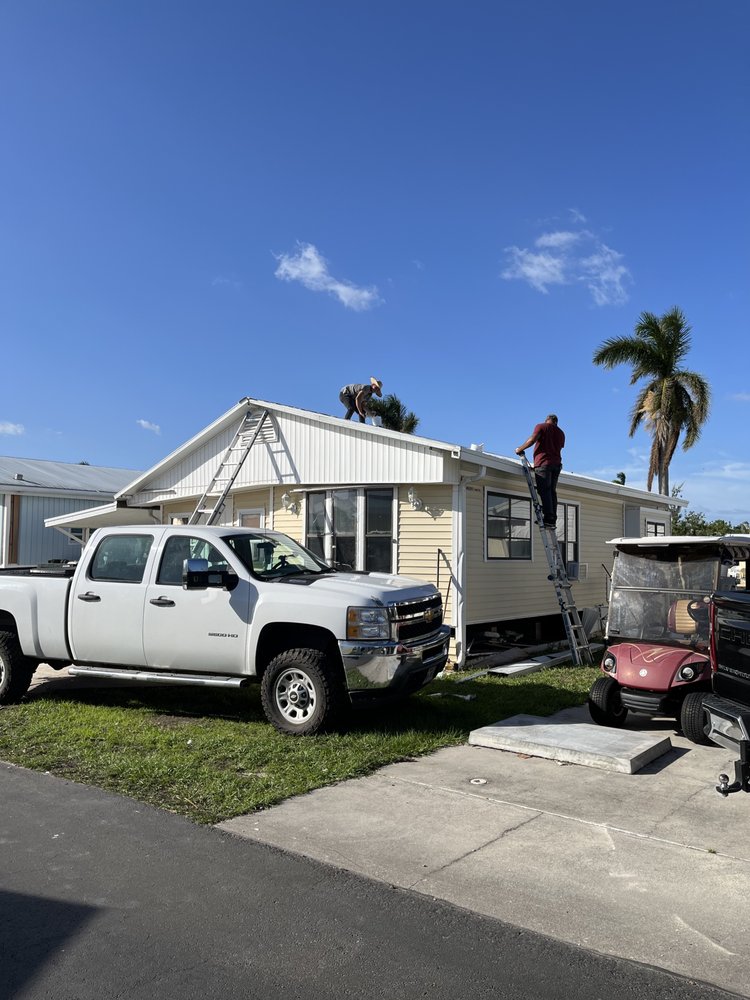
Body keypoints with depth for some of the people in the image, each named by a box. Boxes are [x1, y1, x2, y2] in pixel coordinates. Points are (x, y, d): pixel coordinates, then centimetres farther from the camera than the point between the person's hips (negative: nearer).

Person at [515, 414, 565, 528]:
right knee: (552, 491, 7)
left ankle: (549, 518, -20)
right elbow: (559, 448, 20)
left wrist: (520, 449, 2)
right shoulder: (561, 433, 21)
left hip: (543, 462, -6)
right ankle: (553, 521, 1)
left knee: (544, 491, -10)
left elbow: (532, 440, -9)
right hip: (556, 463, 6)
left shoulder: (541, 427, 4)